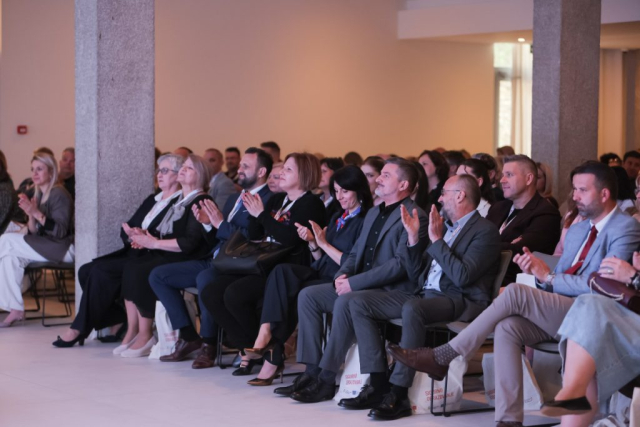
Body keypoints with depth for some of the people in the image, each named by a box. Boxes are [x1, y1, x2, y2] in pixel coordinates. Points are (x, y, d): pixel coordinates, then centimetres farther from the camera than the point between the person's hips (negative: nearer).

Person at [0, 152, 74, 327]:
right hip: (45, 247, 8)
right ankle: (15, 309, -19)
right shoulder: (38, 195, 12)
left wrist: (37, 213, -29)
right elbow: (34, 233, 8)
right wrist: (30, 215, -11)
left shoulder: (59, 194, -12)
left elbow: (60, 231, -20)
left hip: (63, 249, -8)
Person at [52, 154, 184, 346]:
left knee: (101, 270, -24)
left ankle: (80, 329, -16)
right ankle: (117, 321, -3)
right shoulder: (152, 200, 23)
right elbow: (125, 229, 16)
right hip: (132, 253, 9)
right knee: (86, 271, -10)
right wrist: (130, 234, -6)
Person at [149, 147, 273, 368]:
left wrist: (220, 223, -16)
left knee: (205, 278, -40)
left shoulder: (268, 200, -7)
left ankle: (208, 344, -20)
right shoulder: (234, 199, 22)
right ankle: (189, 336, 1)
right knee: (158, 275, 0)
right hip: (214, 260, 10)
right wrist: (208, 223, 2)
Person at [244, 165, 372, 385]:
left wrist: (324, 243, -12)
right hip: (321, 274, 7)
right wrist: (312, 242, 0)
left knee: (286, 294, -25)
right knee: (282, 271, -23)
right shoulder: (338, 218, 20)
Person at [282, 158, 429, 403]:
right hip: (360, 286, 9)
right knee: (308, 295, -5)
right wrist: (342, 275, 0)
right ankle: (312, 371, -8)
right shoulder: (373, 214, 21)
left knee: (345, 302, -34)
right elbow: (356, 252, 24)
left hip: (393, 291, -9)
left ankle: (327, 379, -26)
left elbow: (400, 264, -20)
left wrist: (354, 283, -20)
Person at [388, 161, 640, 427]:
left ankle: (441, 357, -18)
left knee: (515, 292, -25)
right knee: (507, 328, -22)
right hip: (560, 312, 8)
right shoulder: (577, 230, 24)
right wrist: (538, 271, -2)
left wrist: (548, 277, -9)